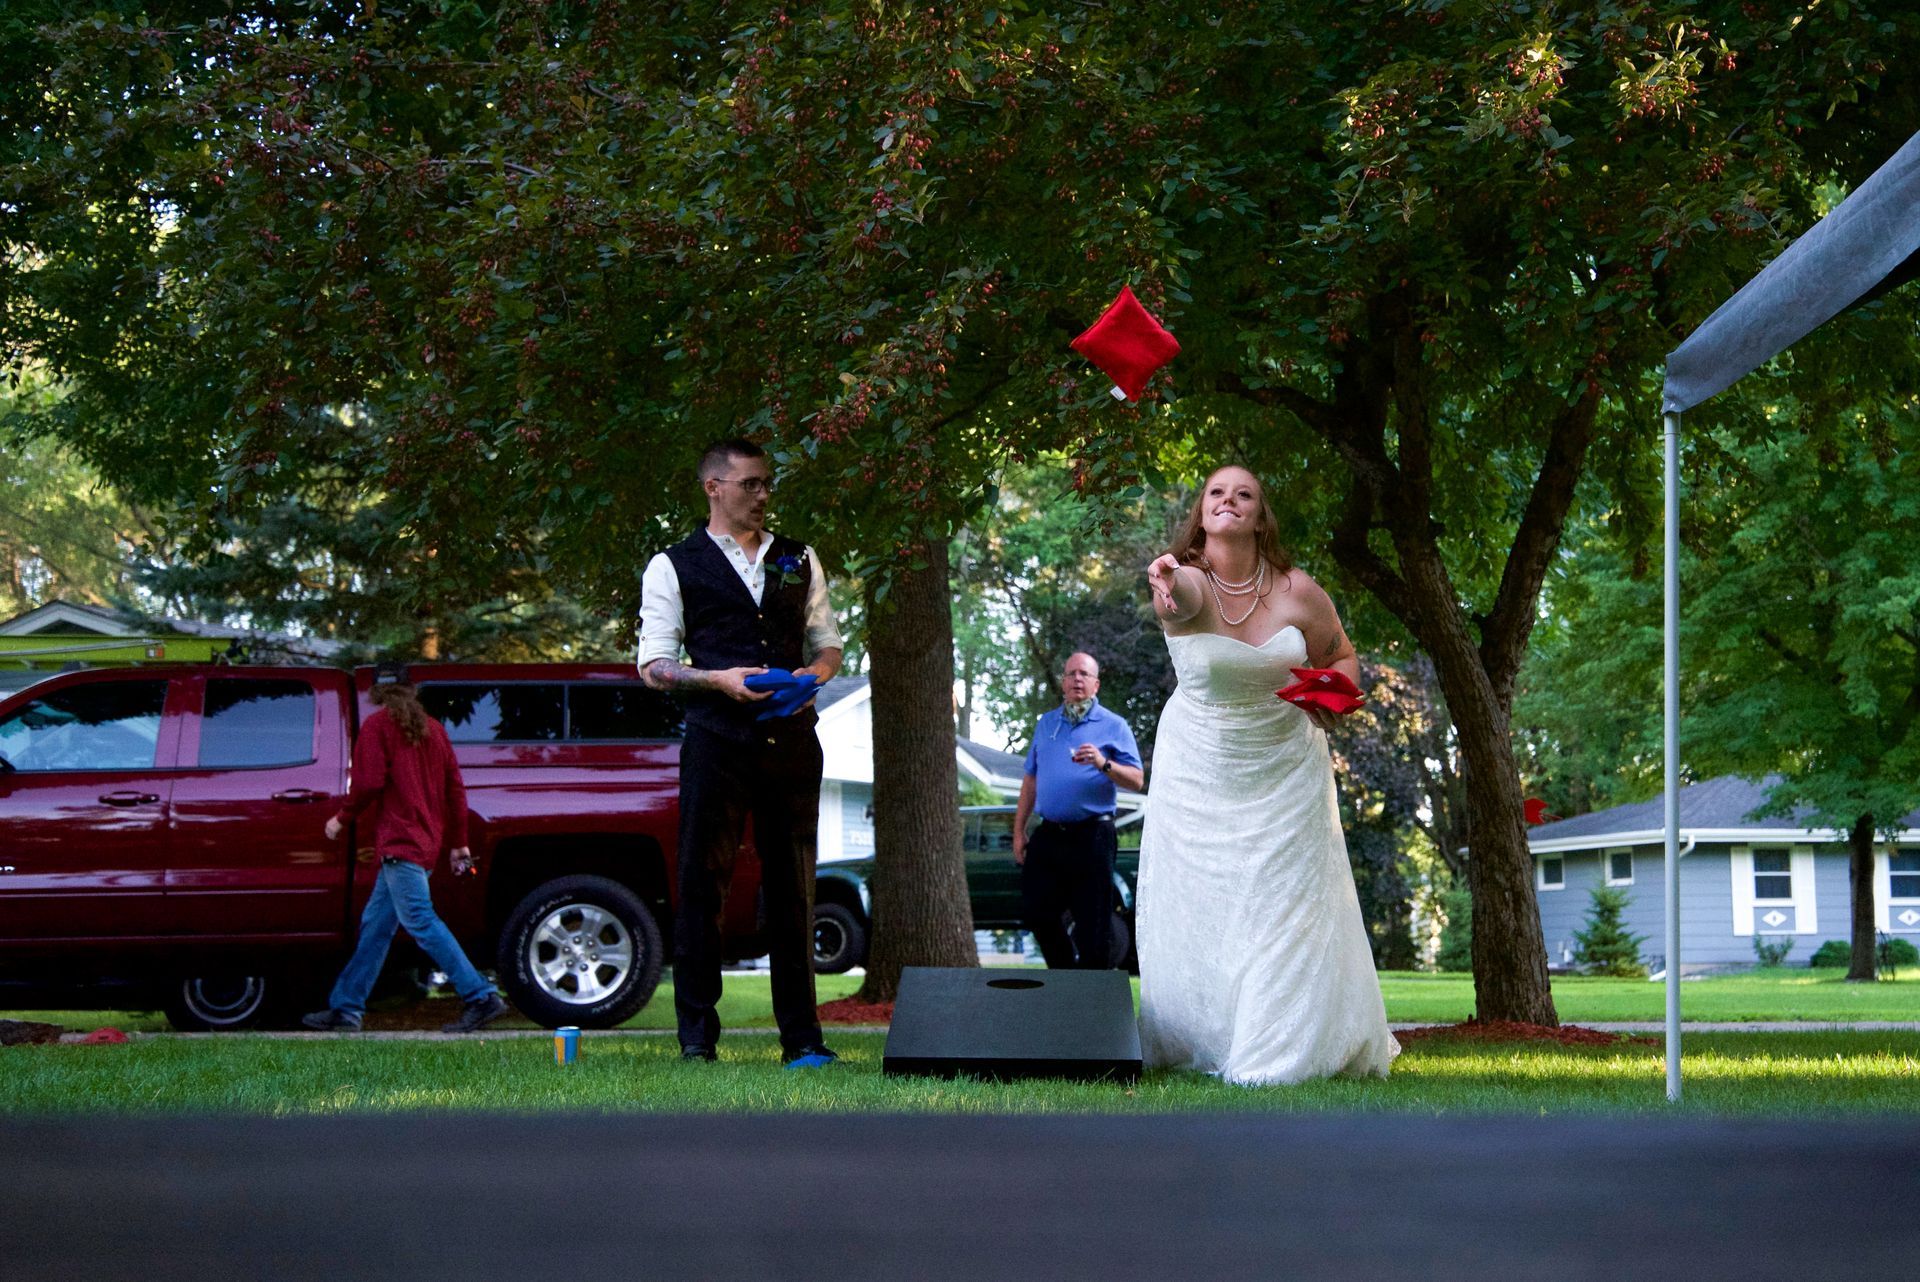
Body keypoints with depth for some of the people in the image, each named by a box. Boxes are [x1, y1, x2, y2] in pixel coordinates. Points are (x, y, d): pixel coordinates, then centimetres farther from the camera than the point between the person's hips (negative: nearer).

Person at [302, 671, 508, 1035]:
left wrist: (342, 818, 3)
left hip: (399, 842, -9)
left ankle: (481, 997, -19)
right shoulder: (433, 729, 17)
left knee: (420, 922, -13)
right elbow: (455, 788, 16)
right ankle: (345, 1009, 15)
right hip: (427, 843, 9)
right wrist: (458, 842, 21)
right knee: (375, 925, 12)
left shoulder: (378, 725, -3)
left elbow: (369, 782, -13)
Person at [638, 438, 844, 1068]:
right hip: (718, 739, -3)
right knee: (702, 884, -5)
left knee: (793, 887, 4)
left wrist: (813, 673, -2)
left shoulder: (799, 559, 17)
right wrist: (719, 679, -13)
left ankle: (801, 1038, 7)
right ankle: (696, 1037, 0)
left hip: (792, 738, 3)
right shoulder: (674, 566, 6)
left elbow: (828, 643, 21)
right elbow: (653, 666, 3)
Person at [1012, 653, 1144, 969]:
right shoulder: (1046, 724, 17)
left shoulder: (1112, 726, 2)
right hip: (1049, 835, 5)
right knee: (1038, 914, 6)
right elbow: (1031, 779, 20)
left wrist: (1104, 764, -23)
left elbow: (1136, 780, -6)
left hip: (1091, 836, -5)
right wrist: (1019, 831, 15)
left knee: (1093, 925, -4)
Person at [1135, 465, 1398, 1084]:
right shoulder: (1188, 583, -17)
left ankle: (1281, 1052, 12)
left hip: (1285, 769, 1)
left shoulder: (1298, 591, -10)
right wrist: (1166, 582, -68)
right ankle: (1192, 1042, 16)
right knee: (1195, 909, 2)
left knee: (1287, 909, 1)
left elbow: (1341, 655, 9)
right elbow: (1182, 593, -44)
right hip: (1200, 771, -1)